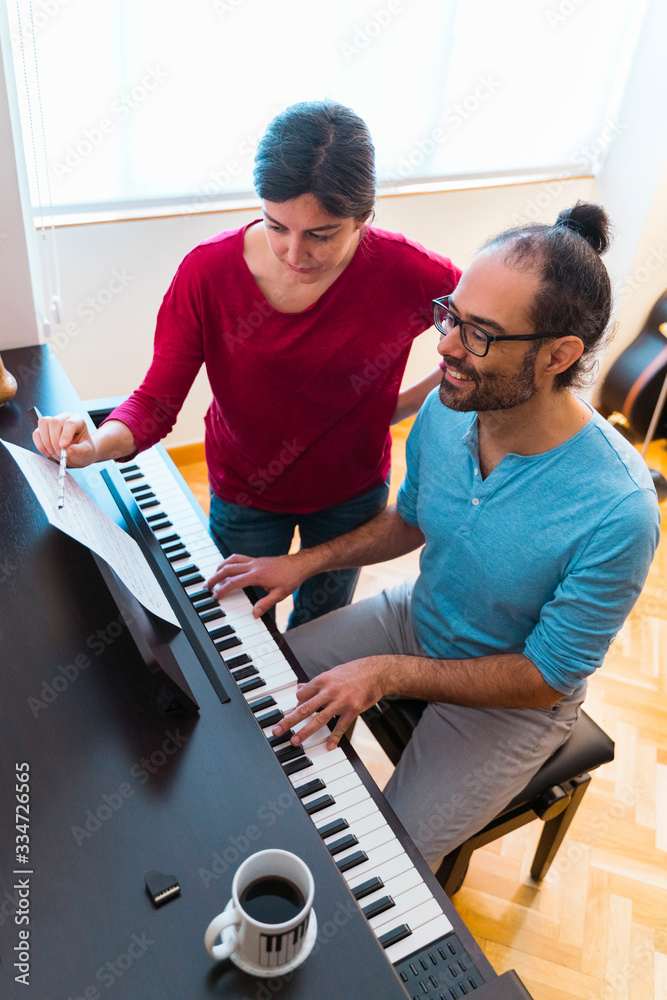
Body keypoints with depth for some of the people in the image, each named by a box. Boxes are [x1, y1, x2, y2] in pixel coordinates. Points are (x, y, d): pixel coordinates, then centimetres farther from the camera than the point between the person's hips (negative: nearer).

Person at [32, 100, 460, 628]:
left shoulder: (406, 271, -26)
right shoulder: (208, 272, -24)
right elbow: (156, 401, -20)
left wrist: (410, 402, -15)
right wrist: (98, 443, -41)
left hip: (353, 494, 1)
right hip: (245, 495, 0)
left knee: (320, 627, 26)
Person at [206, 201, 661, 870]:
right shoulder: (446, 410, -16)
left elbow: (548, 678, -23)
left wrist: (389, 674, -29)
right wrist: (306, 562, -8)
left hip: (512, 696, -5)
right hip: (418, 617, 6)